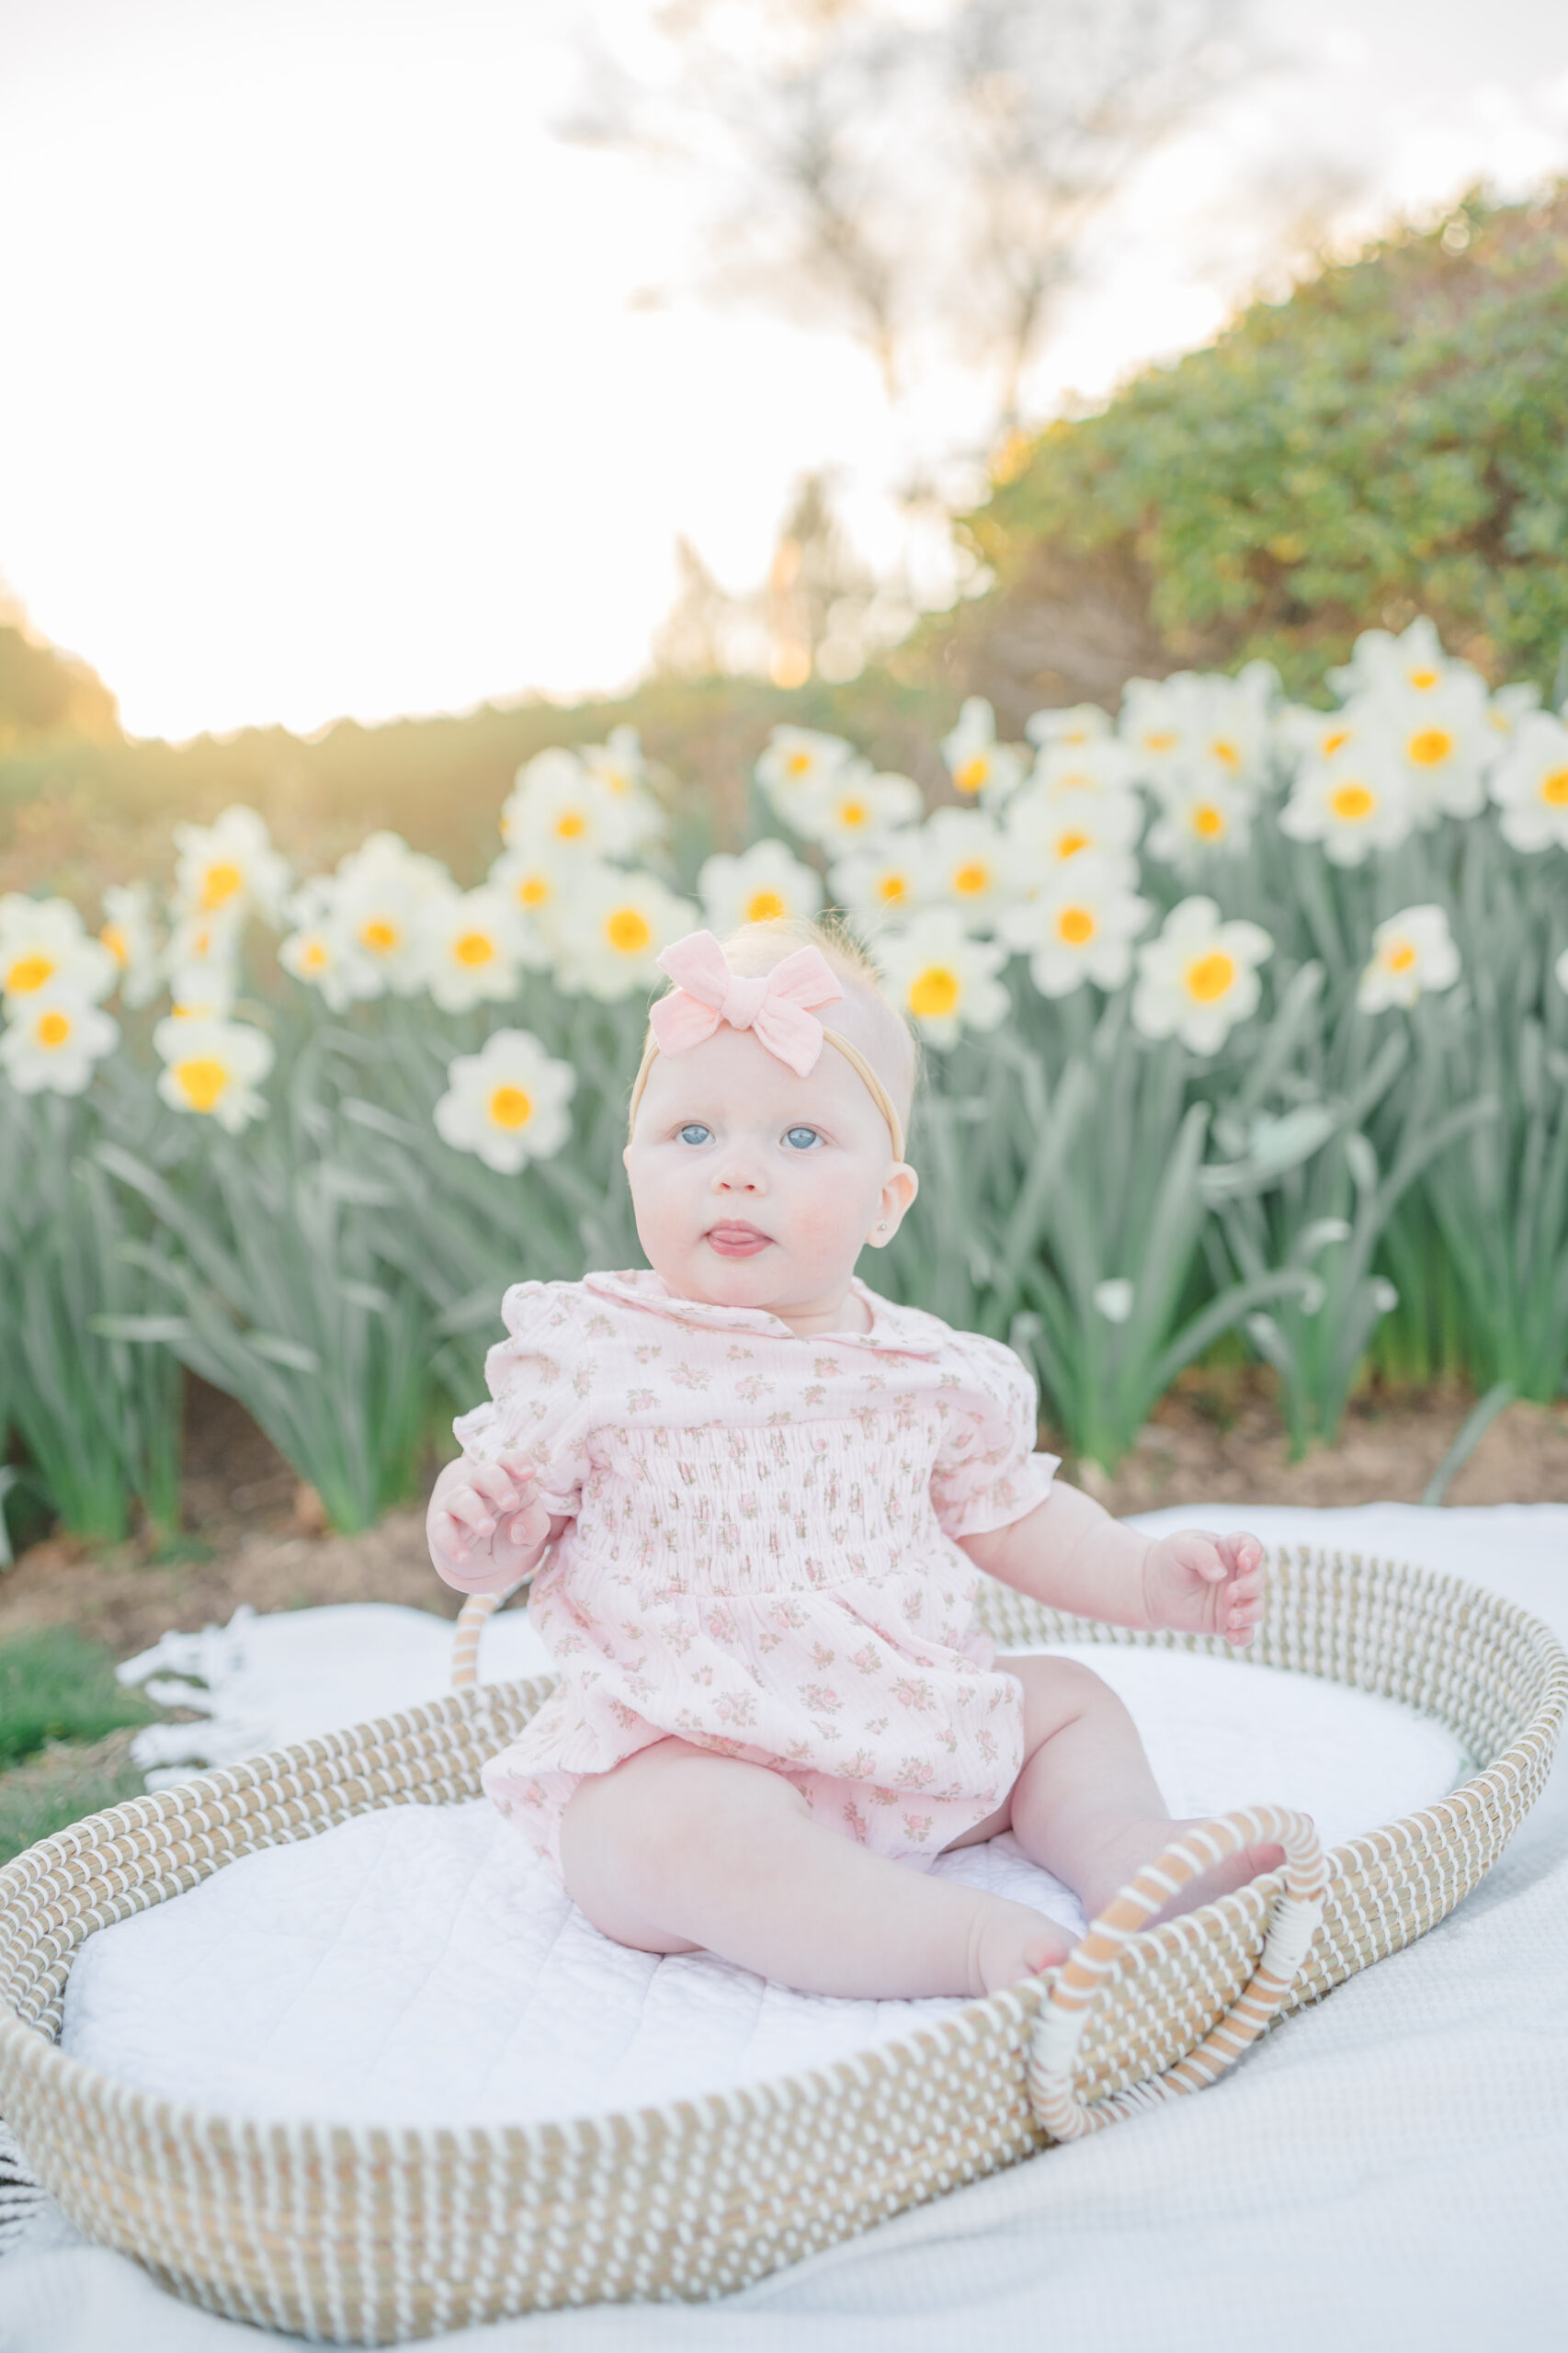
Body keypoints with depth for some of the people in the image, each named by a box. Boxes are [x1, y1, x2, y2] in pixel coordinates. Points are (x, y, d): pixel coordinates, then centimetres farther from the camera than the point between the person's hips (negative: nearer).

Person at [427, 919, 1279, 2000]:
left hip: (912, 1739, 5)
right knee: (688, 1831, -36)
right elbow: (507, 1536, 0)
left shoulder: (935, 1375, 3)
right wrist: (473, 1525, -23)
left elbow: (1010, 1514, 17)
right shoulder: (589, 1353, -7)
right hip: (677, 1753, -5)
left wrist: (1148, 1575, 7)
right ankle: (972, 1934, -36)